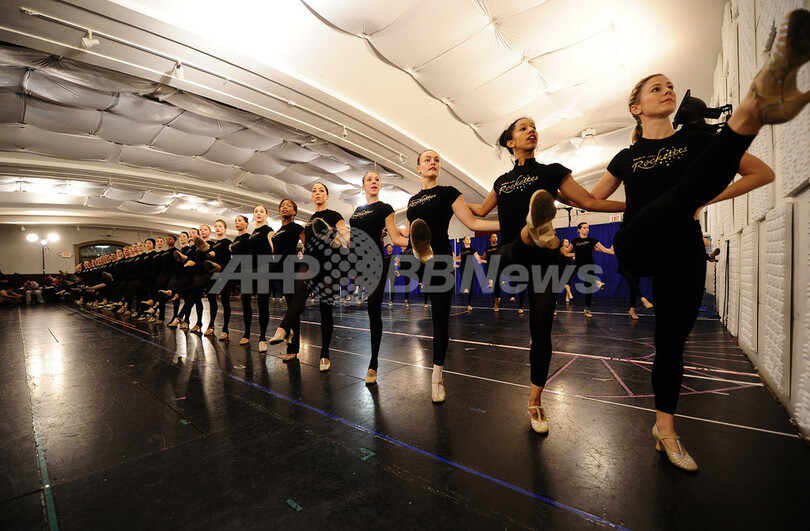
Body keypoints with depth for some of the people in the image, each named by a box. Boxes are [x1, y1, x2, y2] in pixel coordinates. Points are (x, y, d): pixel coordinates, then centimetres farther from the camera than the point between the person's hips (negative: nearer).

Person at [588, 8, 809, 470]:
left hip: (684, 250, 2)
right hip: (638, 245, -1)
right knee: (684, 185, -29)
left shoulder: (695, 139, 16)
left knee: (673, 338, 2)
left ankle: (665, 428, 16)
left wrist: (707, 199, 3)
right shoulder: (626, 158, 14)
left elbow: (764, 174, 15)